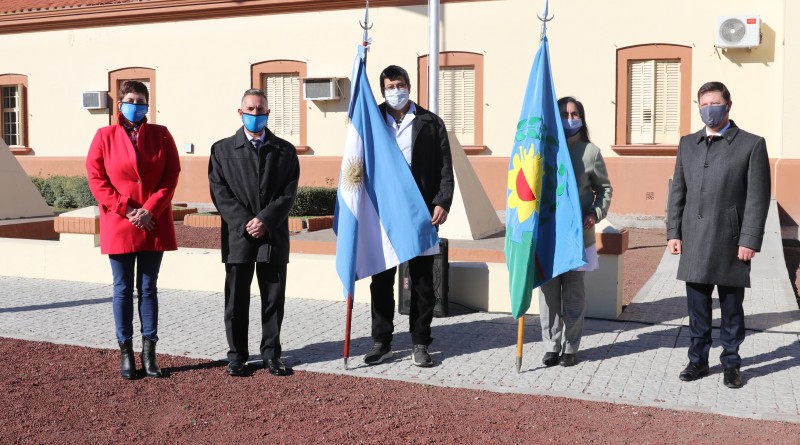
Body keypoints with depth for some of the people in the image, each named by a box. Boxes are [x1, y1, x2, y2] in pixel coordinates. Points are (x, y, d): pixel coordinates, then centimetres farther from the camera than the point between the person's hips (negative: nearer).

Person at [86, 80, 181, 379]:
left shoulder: (161, 135, 4)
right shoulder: (104, 136, 2)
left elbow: (171, 175, -1)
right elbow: (96, 178, -2)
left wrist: (150, 209, -12)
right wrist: (125, 210, -11)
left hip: (154, 224, 1)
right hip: (119, 226, -1)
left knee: (148, 288, 7)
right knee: (123, 289, 5)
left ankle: (149, 353, 12)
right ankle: (126, 353, 13)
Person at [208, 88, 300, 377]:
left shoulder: (285, 150, 9)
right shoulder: (222, 149, 7)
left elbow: (289, 193, 1)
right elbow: (220, 192, -1)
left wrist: (265, 220, -12)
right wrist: (244, 223, -11)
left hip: (274, 236, 1)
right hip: (237, 236, -1)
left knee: (274, 299, 5)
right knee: (236, 300, 5)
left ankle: (271, 354, 16)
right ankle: (237, 356, 15)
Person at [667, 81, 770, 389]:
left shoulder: (752, 145, -1)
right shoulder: (688, 144, 11)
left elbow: (758, 198, -5)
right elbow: (678, 191, 11)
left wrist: (750, 241, -10)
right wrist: (673, 233, 4)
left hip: (731, 242, -3)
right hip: (694, 242, 3)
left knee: (731, 308, 7)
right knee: (697, 307, 10)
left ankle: (731, 363, 20)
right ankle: (698, 360, 22)